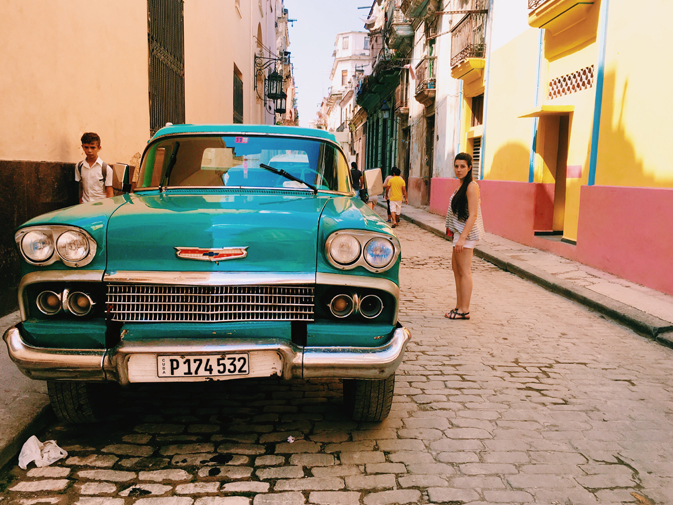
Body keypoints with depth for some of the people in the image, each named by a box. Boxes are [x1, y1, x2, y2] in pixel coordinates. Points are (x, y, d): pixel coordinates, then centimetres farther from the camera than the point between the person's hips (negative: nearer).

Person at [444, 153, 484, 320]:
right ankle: (459, 307, 22)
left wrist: (462, 238, -24)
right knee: (456, 269, 14)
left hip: (467, 233, -10)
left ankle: (464, 310, 2)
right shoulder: (462, 186, 15)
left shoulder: (471, 186, -15)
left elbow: (473, 215, -20)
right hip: (460, 232, 10)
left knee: (464, 272, -5)